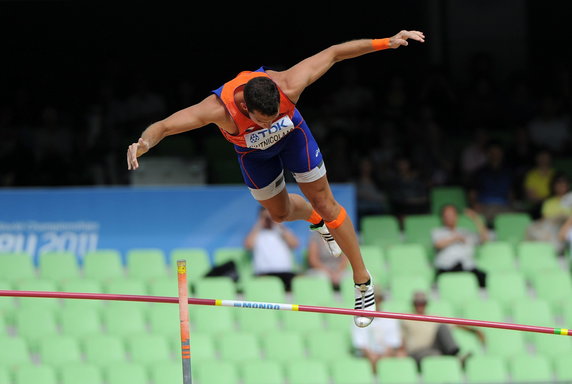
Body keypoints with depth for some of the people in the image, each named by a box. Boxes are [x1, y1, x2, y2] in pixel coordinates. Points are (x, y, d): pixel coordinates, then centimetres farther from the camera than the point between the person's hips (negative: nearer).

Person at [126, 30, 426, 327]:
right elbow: (164, 126, -46)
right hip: (253, 152, 1)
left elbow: (332, 53, -32)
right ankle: (316, 219, 55)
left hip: (293, 135, -1)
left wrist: (387, 42, -32)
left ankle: (363, 282, 16)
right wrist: (143, 143, -69)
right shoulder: (219, 109, -46)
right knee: (280, 214, 17)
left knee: (325, 205, 2)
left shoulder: (287, 87, -43)